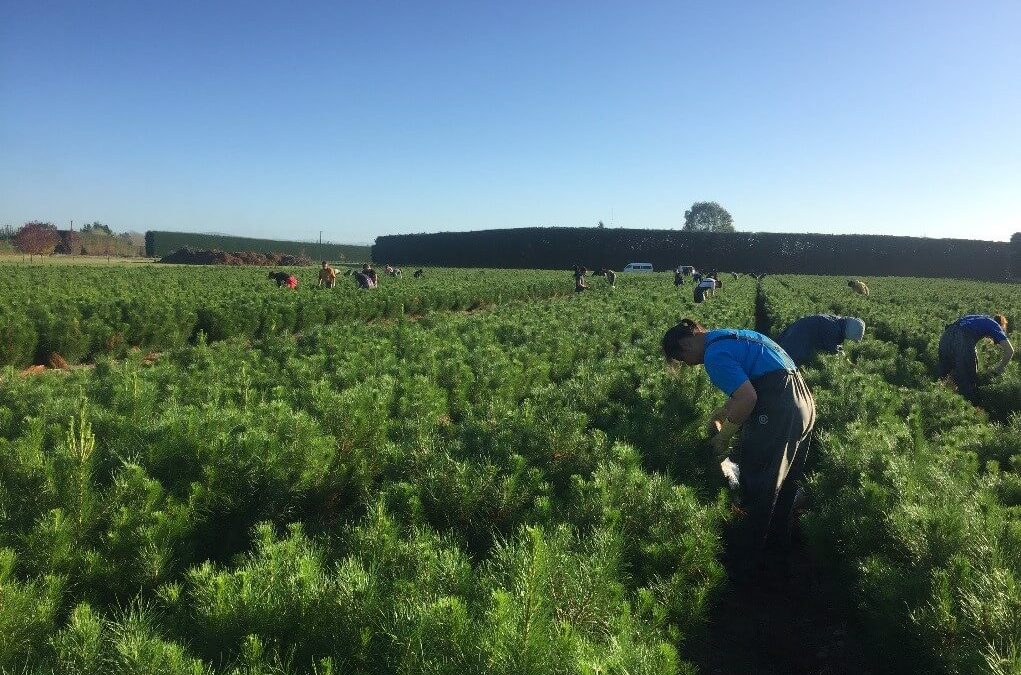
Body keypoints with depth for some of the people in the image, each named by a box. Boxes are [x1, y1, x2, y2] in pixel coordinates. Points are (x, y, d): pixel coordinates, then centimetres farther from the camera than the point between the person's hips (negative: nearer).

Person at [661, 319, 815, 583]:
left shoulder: (715, 354, -13)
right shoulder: (727, 337, 17)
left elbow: (748, 398, -22)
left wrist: (723, 438, -9)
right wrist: (721, 412, 24)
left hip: (776, 414, -10)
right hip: (803, 403, 10)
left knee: (757, 494, 5)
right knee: (784, 489, 21)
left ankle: (745, 569, 19)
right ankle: (776, 559, 37)